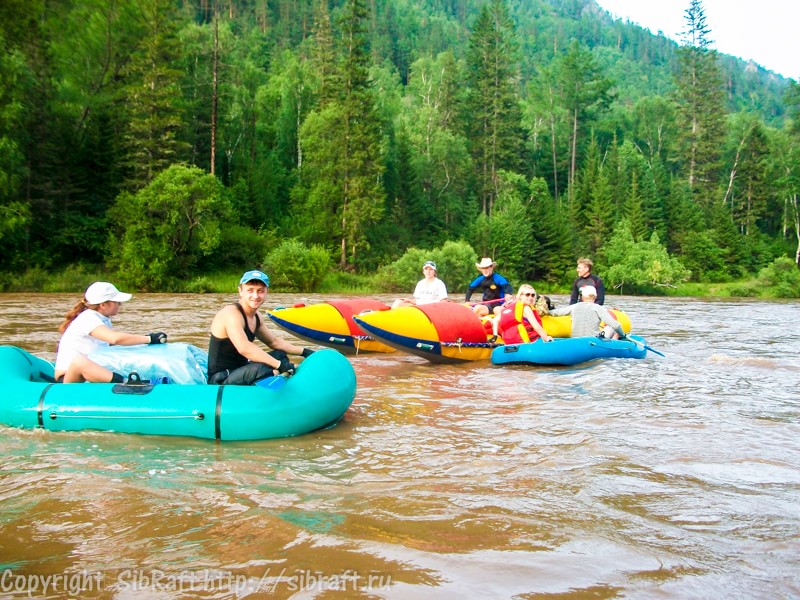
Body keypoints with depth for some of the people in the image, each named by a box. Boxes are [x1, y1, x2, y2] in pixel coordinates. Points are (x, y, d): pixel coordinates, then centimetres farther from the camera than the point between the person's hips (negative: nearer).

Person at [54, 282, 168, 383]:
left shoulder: (104, 319, 10)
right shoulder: (88, 318, -18)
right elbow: (115, 338, -33)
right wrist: (149, 339, -28)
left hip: (92, 374, 10)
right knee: (78, 360, -40)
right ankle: (127, 383, -57)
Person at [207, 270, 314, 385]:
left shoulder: (256, 317, 9)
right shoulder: (231, 313, -20)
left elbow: (274, 342, 22)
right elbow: (244, 348, -35)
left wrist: (304, 351, 14)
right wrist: (279, 365, -34)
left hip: (240, 370, 10)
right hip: (221, 381, -10)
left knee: (280, 355, 20)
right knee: (260, 369, -36)